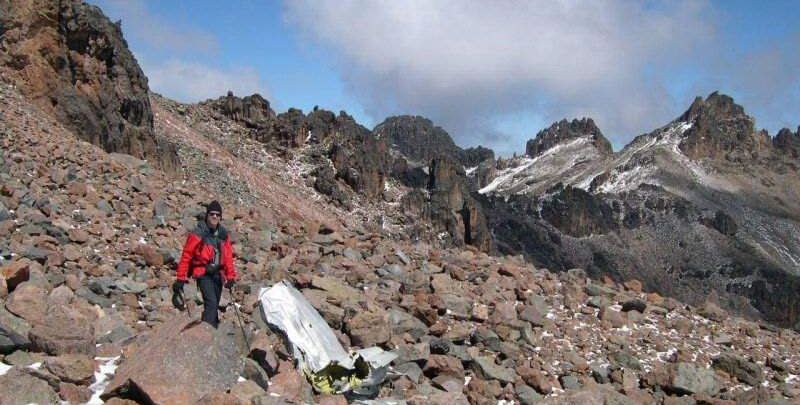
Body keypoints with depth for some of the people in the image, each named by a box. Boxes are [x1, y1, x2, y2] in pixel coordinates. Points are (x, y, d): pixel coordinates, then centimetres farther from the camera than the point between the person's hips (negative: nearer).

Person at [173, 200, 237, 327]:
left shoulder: (223, 234, 7)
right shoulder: (198, 234, -9)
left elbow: (228, 256, 10)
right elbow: (186, 256, -8)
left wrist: (230, 276, 6)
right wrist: (181, 278, -9)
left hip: (217, 273, 6)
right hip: (203, 273, -6)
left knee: (214, 305, 11)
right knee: (211, 303, -20)